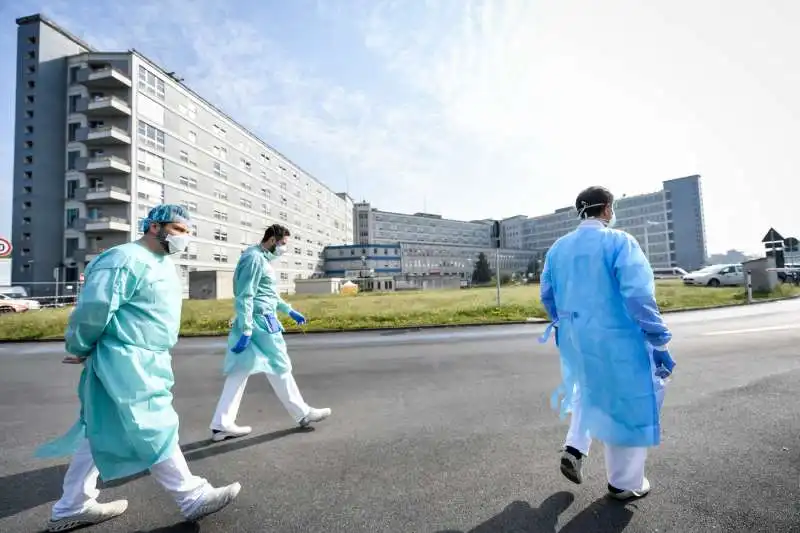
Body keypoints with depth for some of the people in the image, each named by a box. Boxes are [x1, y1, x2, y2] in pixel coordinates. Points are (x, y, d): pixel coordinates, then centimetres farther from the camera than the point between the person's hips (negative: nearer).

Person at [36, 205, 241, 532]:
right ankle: (193, 498, 10)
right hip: (126, 364, -10)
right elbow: (92, 309, -20)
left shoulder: (163, 264, 14)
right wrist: (80, 350, -5)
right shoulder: (125, 260, -18)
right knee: (156, 433, -1)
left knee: (102, 435, 19)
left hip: (146, 362, 10)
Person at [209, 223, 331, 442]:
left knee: (239, 372, 11)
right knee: (280, 368, 1)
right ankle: (303, 414, 15)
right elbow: (245, 296, -19)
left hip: (261, 320, 10)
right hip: (260, 322, -10)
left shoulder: (263, 259, 17)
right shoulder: (254, 258, -14)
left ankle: (221, 425, 18)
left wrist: (289, 311, 26)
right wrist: (246, 330, -21)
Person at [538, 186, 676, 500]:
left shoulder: (558, 248, 5)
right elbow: (639, 297, -19)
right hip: (616, 339, -5)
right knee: (625, 406, 13)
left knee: (590, 392, 29)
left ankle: (574, 448, 21)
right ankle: (624, 483, 29)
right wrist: (659, 342, -11)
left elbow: (547, 295, 9)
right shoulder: (619, 241, -13)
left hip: (574, 339, 6)